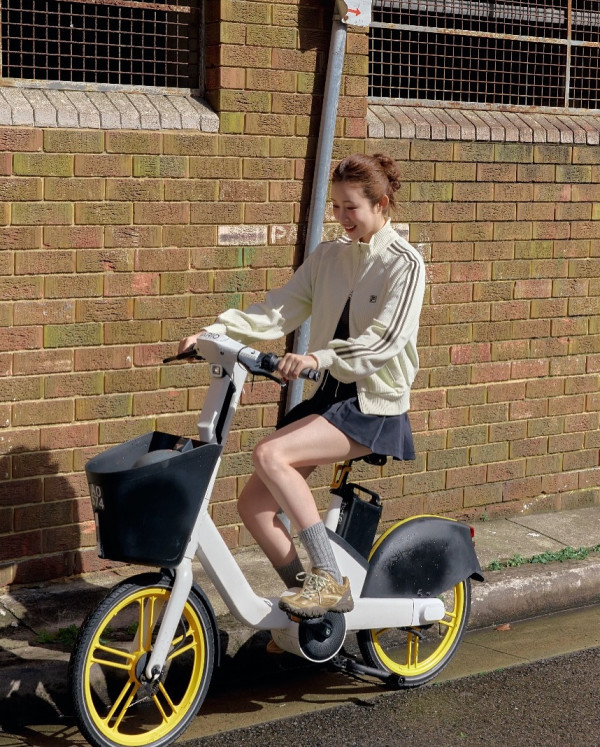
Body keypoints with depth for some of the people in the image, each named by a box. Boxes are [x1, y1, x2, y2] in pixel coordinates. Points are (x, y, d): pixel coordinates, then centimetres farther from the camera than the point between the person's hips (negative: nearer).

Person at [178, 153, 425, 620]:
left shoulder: (405, 263, -9)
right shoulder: (328, 257, 10)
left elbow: (384, 341, -22)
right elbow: (278, 310, 2)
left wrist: (319, 357, -36)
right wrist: (214, 332, -12)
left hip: (375, 406, -7)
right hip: (329, 396, 7)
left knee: (269, 455, -27)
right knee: (254, 503, -5)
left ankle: (330, 580, -20)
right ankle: (309, 601, 12)